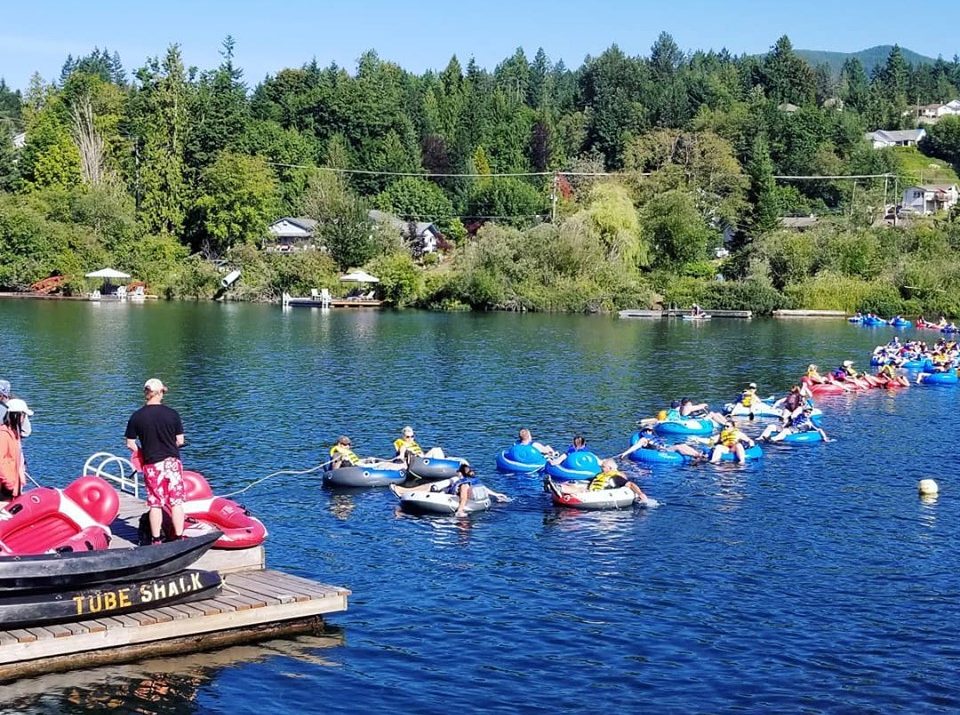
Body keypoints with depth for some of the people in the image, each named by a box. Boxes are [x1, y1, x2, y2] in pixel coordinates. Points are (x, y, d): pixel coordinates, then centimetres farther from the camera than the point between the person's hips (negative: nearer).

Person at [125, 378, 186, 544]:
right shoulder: (172, 414, -5)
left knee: (155, 504, 7)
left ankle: (156, 540, 10)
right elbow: (180, 441, -1)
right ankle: (179, 537, 5)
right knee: (176, 502, 5)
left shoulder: (136, 417, -5)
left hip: (151, 465, 1)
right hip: (172, 462, -1)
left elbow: (130, 444, -2)